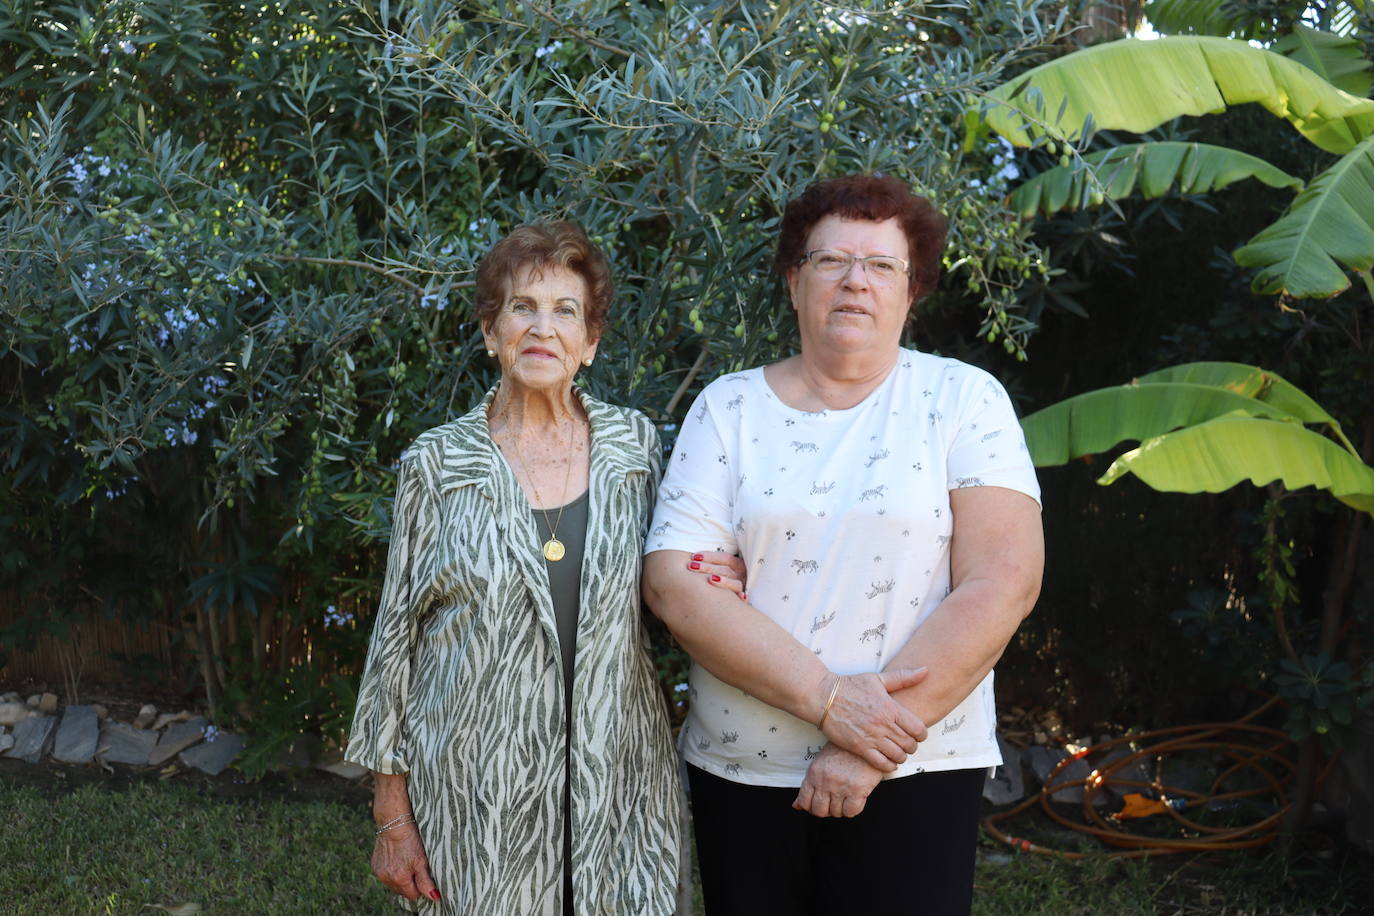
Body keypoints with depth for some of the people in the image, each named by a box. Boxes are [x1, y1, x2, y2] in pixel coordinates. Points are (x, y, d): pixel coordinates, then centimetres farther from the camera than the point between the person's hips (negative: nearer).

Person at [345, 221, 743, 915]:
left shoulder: (636, 445, 3)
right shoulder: (436, 465, -2)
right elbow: (395, 637, 1)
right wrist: (392, 814, -1)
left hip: (614, 779, 2)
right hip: (475, 789, -1)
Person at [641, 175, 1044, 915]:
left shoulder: (963, 399, -1)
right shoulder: (728, 409, 3)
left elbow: (1003, 582, -11)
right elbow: (673, 583, -7)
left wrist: (871, 751, -15)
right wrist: (826, 698, -17)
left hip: (915, 777, -2)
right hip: (738, 773, 2)